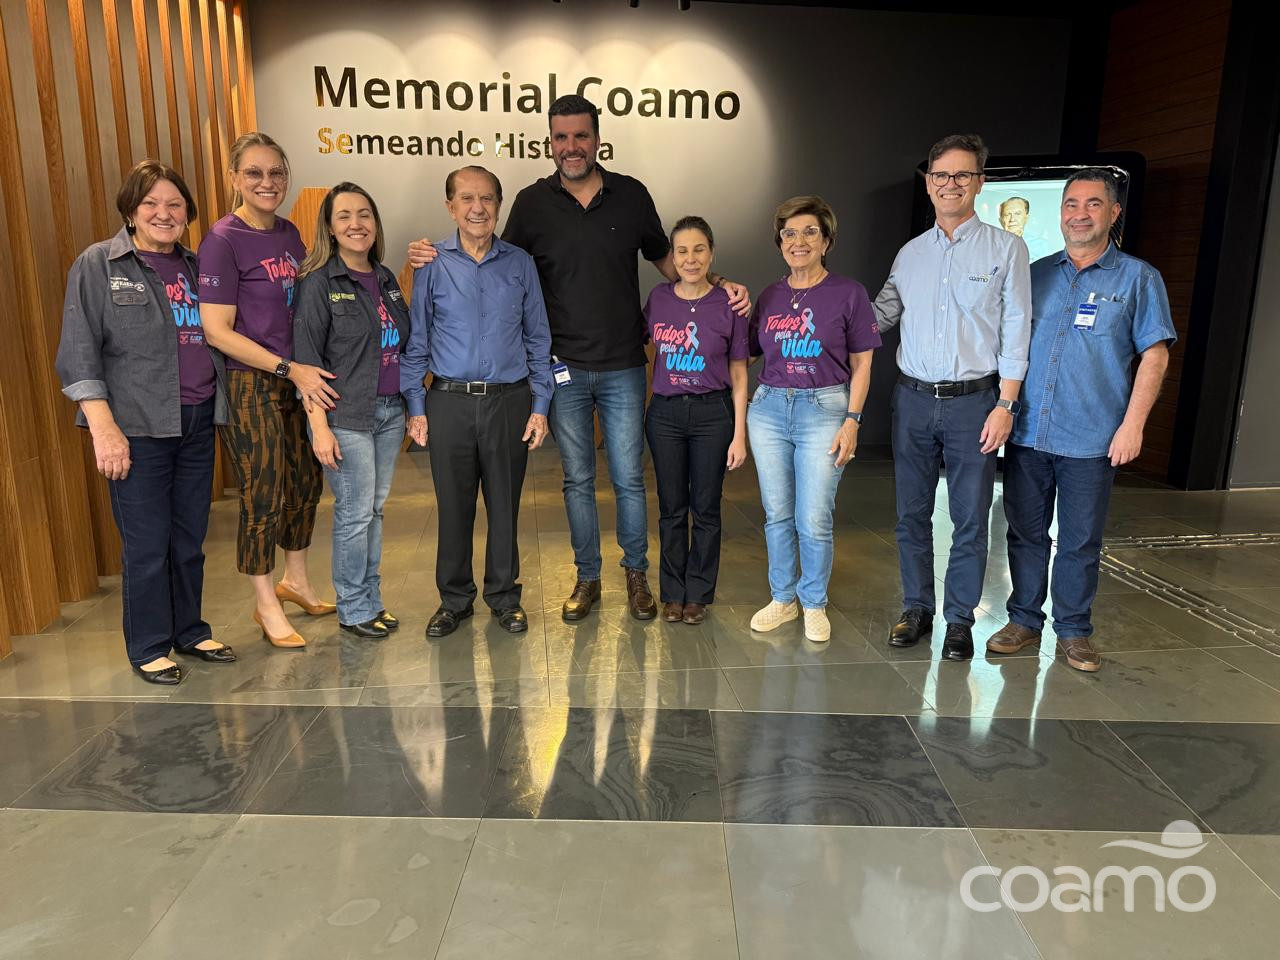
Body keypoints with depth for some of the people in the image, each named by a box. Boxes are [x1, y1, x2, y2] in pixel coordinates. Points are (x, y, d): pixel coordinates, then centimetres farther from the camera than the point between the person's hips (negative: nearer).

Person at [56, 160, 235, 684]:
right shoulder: (98, 265, -2)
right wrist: (104, 428, -14)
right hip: (138, 428, -4)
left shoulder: (196, 267, 13)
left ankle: (191, 632, 29)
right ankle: (149, 648, 18)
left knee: (191, 538, 13)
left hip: (198, 423, 5)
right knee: (147, 545, 1)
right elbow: (78, 356, -6)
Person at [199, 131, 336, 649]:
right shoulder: (222, 240, -11)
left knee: (306, 482, 15)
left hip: (299, 378, 7)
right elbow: (216, 331, -15)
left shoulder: (289, 233, 9)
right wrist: (290, 368, -18)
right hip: (250, 385, -7)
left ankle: (296, 580, 36)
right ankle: (266, 604, 20)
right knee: (263, 495, 2)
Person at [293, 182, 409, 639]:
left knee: (374, 510, 13)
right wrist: (319, 426, -16)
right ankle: (354, 609, 15)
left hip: (390, 411, 6)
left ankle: (371, 599, 25)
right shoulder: (319, 282, -7)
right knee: (354, 513, 0)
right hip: (346, 416, -6)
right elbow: (307, 358, -10)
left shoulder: (385, 279, 12)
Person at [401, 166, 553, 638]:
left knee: (505, 505, 9)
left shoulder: (520, 263, 5)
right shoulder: (432, 263, 2)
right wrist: (416, 408, 0)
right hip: (450, 403, 0)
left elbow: (537, 339, 7)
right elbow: (416, 341, 5)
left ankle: (504, 596, 25)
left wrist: (540, 405, 2)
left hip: (510, 400, 1)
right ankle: (454, 599, 24)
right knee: (453, 506, 8)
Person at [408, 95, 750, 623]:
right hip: (563, 368, 0)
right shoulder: (532, 202, 1)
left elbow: (666, 261, 13)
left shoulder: (631, 195, 3)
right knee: (577, 480, 10)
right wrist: (437, 259, -6)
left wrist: (720, 283, -1)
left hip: (623, 367, 0)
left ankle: (637, 575, 24)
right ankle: (587, 578, 26)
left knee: (628, 478, 6)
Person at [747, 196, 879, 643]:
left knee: (814, 520, -3)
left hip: (824, 409, -4)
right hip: (769, 408, 4)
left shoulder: (849, 293, 0)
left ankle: (814, 604, 18)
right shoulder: (769, 297, 10)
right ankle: (782, 598, 27)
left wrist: (852, 421, -7)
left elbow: (861, 364, 0)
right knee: (777, 514, 10)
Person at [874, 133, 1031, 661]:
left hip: (974, 401, -3)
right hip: (914, 399, 3)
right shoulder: (910, 253, 11)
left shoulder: (1005, 248, 1)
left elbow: (1015, 332, -2)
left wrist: (1005, 405, -9)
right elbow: (877, 315, 16)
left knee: (970, 518, 3)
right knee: (911, 513, 8)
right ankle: (916, 608, 22)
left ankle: (959, 619, 16)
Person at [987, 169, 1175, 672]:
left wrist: (1132, 425, -9)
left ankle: (1073, 629, 21)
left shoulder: (1138, 278, 3)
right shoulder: (1036, 273, 11)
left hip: (1091, 440, -2)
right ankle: (1024, 620, 24)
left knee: (1081, 540, 6)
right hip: (1027, 432, 3)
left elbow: (1154, 355, 0)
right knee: (1026, 532, 10)